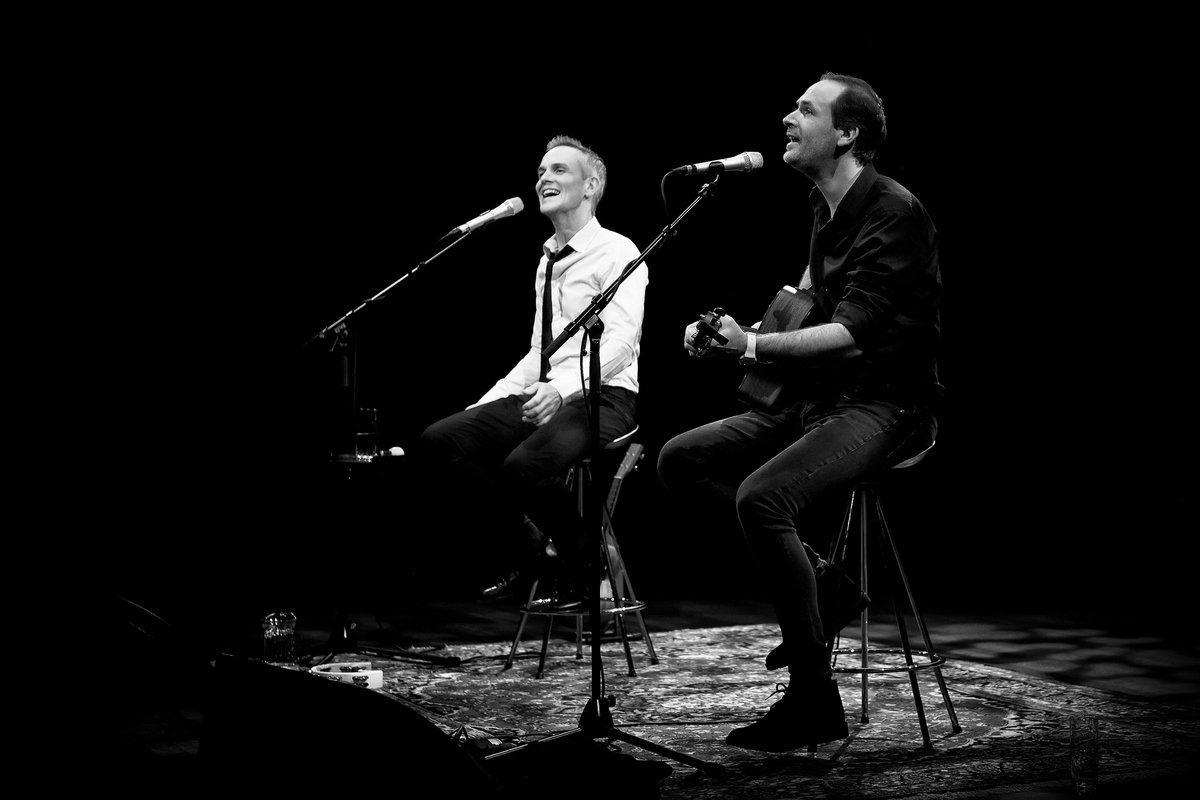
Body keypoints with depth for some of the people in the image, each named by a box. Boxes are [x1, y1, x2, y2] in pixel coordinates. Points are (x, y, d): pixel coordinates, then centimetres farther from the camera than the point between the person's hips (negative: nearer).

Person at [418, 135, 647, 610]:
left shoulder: (617, 253, -4)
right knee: (438, 441, -11)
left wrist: (561, 389, -33)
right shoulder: (547, 261, 20)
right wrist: (486, 405, 13)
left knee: (524, 465, -35)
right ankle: (531, 551, 1)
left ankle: (582, 566, -5)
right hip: (543, 395, 8)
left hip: (602, 397, -8)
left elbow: (620, 342, -17)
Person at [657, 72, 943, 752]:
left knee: (762, 494, -32)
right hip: (814, 397, 10)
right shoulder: (825, 207, 14)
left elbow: (852, 333, -24)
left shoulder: (894, 213, -15)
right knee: (681, 459, 2)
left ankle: (815, 700, -22)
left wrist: (753, 347, -33)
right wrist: (737, 335, 10)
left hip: (883, 404, -10)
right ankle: (809, 561, 0)